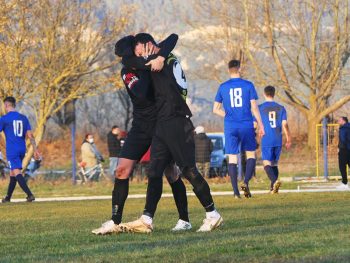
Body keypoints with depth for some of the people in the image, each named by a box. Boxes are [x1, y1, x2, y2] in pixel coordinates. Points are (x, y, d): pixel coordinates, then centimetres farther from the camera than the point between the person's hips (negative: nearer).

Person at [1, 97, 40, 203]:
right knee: (13, 173, 18)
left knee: (17, 172, -11)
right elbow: (30, 135, 6)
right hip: (22, 149, 6)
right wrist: (35, 150, 7)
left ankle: (30, 194, -26)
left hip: (11, 150, -6)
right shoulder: (23, 118, 9)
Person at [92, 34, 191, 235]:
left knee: (171, 173, -1)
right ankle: (115, 222, -2)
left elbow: (174, 38, -19)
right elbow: (142, 93, -25)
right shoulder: (127, 73, -7)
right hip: (142, 126, 2)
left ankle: (184, 220, 11)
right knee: (122, 170, -6)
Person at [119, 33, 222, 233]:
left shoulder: (162, 61, -9)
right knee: (154, 171, 4)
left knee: (189, 170, -6)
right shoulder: (167, 60, 19)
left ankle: (213, 215, 1)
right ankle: (147, 220, 2)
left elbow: (127, 61, -7)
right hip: (163, 125, 10)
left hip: (177, 124, -10)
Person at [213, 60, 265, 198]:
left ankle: (236, 191, -2)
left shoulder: (223, 87, 4)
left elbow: (216, 109, 7)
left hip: (230, 127, 1)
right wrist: (260, 125, 3)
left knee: (232, 158, 3)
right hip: (247, 125, -1)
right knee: (251, 154, 12)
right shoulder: (248, 85, -1)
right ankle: (246, 182, -8)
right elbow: (254, 107, -3)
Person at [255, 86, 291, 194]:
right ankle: (273, 187, 15)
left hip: (266, 140, -4)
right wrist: (288, 139, 6)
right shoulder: (281, 108, 5)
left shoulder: (260, 108, -1)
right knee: (274, 163, 15)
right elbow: (284, 124, 0)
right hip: (278, 140, 4)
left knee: (267, 163, -8)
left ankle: (275, 181, -34)